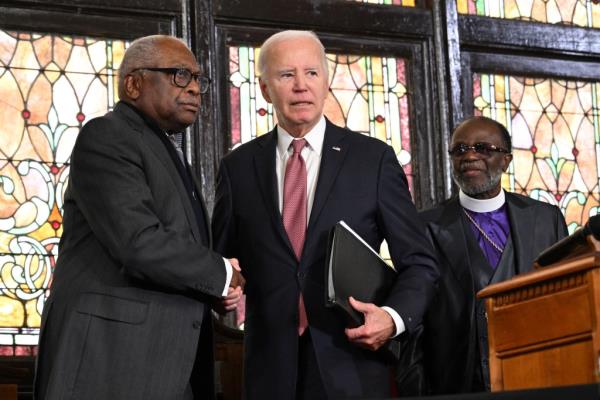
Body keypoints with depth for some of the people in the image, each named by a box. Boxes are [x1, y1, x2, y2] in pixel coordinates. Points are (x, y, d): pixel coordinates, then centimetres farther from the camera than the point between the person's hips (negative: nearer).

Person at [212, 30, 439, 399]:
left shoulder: (374, 158, 2)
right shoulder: (239, 167, 7)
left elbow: (419, 262, 3)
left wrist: (394, 317, -14)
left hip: (352, 366, -1)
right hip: (270, 368, 2)